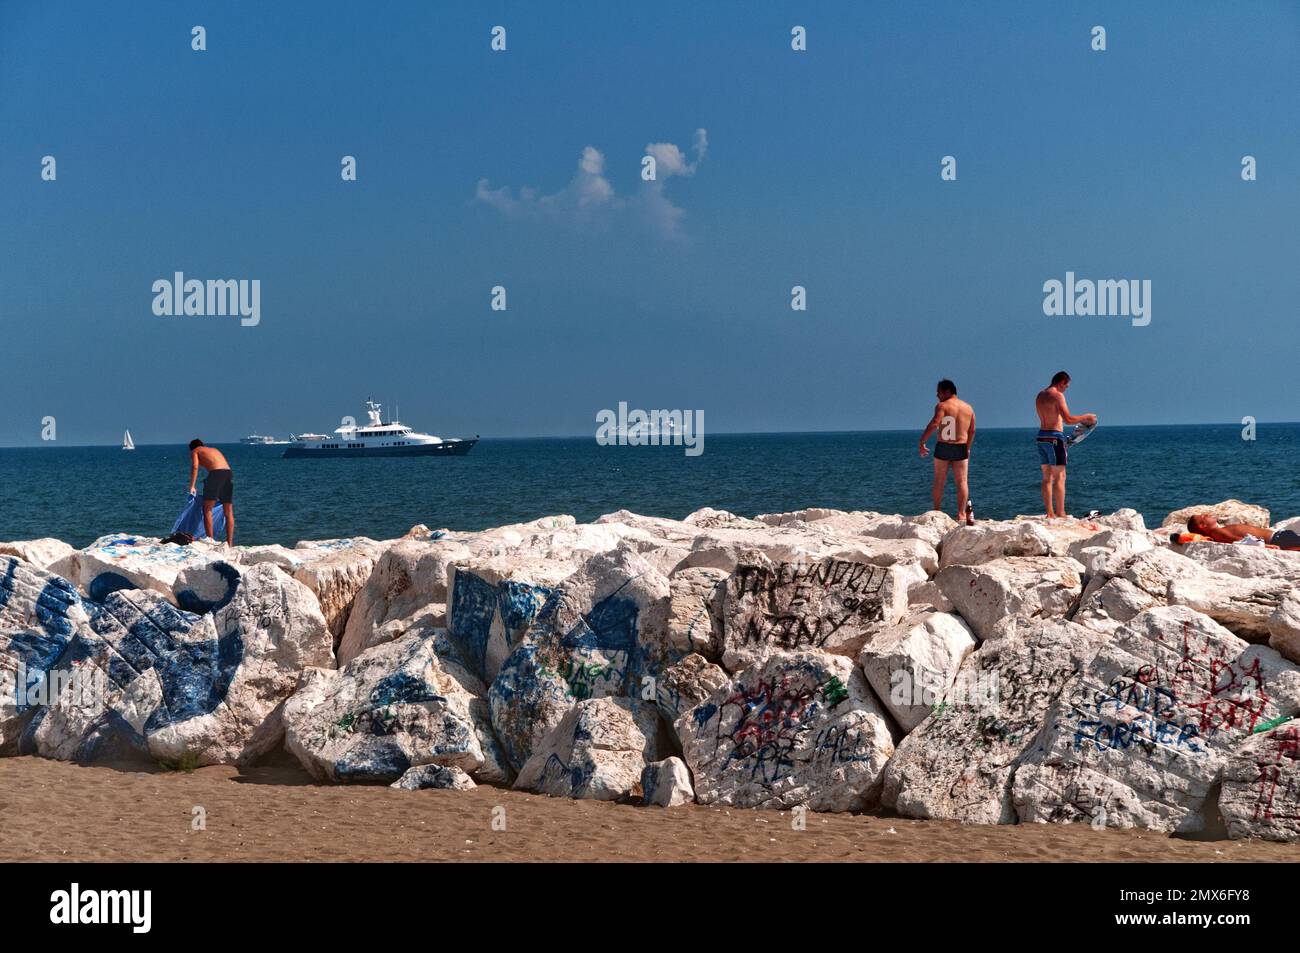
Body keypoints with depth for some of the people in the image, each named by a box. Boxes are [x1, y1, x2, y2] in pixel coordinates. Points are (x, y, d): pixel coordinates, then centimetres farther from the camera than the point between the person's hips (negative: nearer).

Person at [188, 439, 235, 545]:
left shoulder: (195, 451, 17)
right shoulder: (214, 449, 34)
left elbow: (195, 466, -2)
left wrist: (192, 486, -4)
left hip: (215, 473, -6)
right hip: (229, 473, 6)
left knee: (207, 509, 3)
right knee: (228, 512, 9)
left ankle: (210, 540, -4)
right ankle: (230, 543, 10)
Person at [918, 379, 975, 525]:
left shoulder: (942, 406, -5)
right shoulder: (968, 408, 12)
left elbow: (934, 424, -20)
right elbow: (972, 431, 15)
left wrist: (922, 441, -16)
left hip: (943, 447, -3)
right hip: (961, 448, 3)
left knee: (939, 482, 7)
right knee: (961, 482, 3)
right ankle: (962, 514, -4)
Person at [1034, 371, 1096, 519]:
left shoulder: (1040, 395, 15)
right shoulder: (1057, 395, -11)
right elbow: (1068, 419, -19)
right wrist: (1085, 417, -4)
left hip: (1042, 436, 8)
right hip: (1054, 437, -8)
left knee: (1047, 477, 10)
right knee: (1059, 477, -6)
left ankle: (1050, 514, 10)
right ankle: (1060, 514, -8)